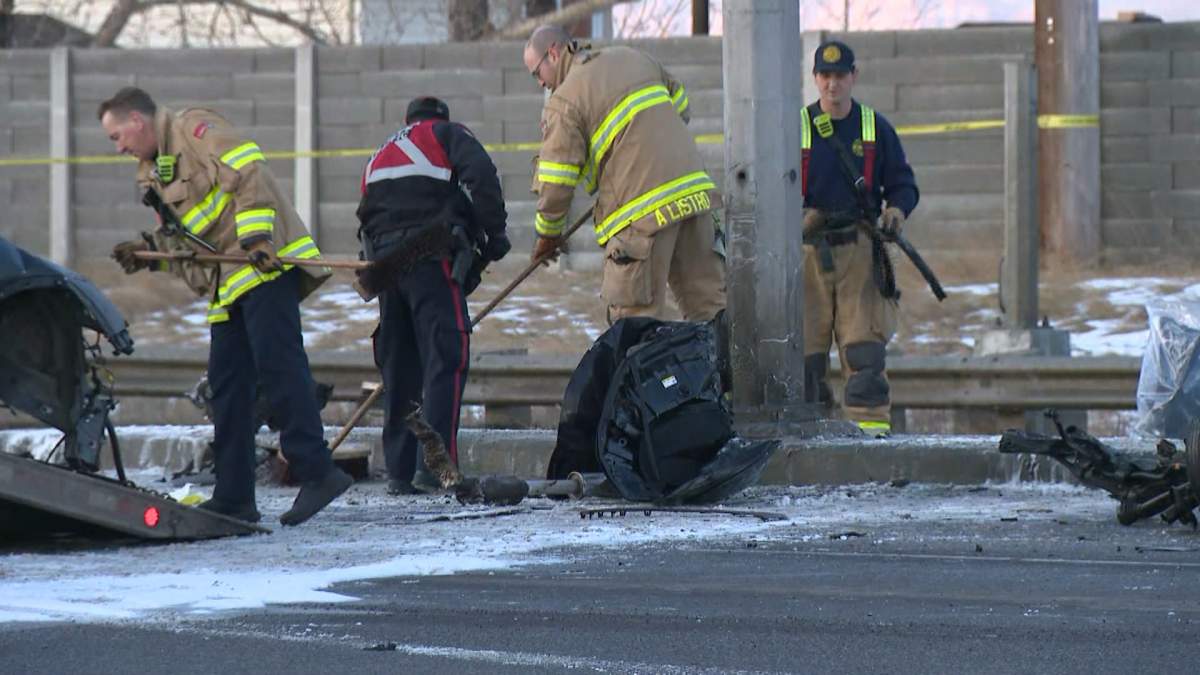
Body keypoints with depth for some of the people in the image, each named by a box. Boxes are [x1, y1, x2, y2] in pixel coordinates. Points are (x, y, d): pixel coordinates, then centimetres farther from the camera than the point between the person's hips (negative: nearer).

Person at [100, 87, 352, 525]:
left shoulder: (193, 129, -4)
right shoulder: (154, 173, 25)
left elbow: (248, 172, -17)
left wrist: (255, 235, -25)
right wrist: (149, 253, 10)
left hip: (265, 264, -10)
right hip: (228, 286, 10)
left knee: (277, 366, -18)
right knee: (227, 386, 7)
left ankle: (317, 473, -21)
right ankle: (233, 498, 9)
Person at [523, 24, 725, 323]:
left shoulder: (564, 101, -4)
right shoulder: (632, 58, 16)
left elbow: (556, 183, -5)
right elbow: (680, 107, 26)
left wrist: (547, 234, 9)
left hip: (642, 212, -7)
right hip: (695, 191, 7)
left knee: (637, 315, -3)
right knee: (710, 301, 8)